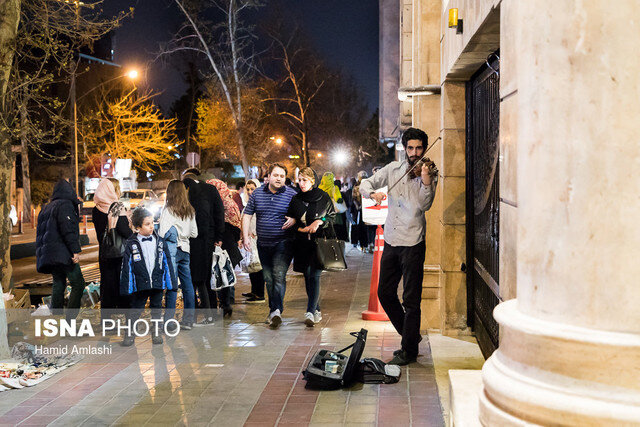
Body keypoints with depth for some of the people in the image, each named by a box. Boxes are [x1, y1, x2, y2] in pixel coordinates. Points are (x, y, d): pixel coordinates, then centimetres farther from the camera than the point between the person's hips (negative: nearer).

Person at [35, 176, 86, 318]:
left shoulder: (46, 208, 21)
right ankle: (70, 319, -16)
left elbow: (40, 232, 23)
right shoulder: (65, 205, -7)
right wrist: (76, 251, -20)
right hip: (63, 253, -9)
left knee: (58, 284, 14)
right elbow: (69, 230, -18)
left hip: (49, 254, 9)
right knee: (78, 284, -8)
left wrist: (40, 253, 25)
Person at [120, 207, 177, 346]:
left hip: (158, 282, 2)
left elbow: (167, 262, 5)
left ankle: (156, 331, 28)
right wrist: (127, 286, -5)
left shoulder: (159, 241, 1)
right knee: (136, 308, 8)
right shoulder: (131, 244, -6)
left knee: (156, 307, 14)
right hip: (140, 284, -2)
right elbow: (127, 266, -3)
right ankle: (130, 332, 21)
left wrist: (168, 282, 3)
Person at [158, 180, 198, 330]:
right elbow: (194, 233, 13)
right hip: (185, 249, 6)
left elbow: (162, 233, -16)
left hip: (172, 249, -6)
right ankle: (188, 320, 12)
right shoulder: (190, 211, 8)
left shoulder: (168, 210, -11)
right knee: (187, 284, 8)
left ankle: (168, 321, 1)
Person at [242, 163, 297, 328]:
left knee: (279, 276, -16)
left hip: (283, 243, -4)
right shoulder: (257, 194, 7)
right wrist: (245, 237, 1)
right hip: (263, 244, 4)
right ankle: (274, 307, 23)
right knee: (268, 278, 11)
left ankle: (276, 310, -22)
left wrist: (294, 219, -19)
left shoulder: (291, 194, -2)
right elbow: (247, 215, 10)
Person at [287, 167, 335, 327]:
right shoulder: (295, 199, 8)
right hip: (303, 244, 4)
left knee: (314, 276, -13)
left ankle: (310, 312, -19)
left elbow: (332, 216, 6)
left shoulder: (323, 197, 0)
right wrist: (302, 229, -5)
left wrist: (319, 222, -11)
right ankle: (317, 311, 19)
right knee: (307, 276, 7)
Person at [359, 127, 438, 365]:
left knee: (411, 299, -1)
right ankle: (410, 335, 30)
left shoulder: (430, 172, -4)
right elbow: (365, 184, 5)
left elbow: (424, 205, -15)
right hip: (391, 241, 5)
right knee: (385, 294, 12)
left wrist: (425, 181, -32)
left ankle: (409, 350, 9)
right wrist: (373, 193, -17)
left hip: (413, 243, -5)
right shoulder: (394, 169, 8)